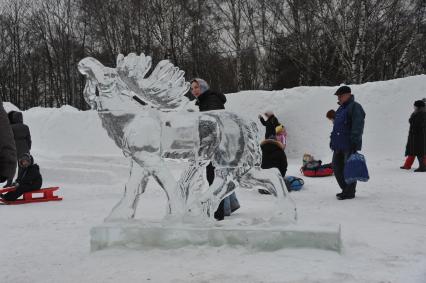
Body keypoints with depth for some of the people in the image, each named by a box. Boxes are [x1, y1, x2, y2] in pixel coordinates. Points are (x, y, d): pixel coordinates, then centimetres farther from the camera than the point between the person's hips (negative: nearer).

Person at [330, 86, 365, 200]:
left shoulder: (355, 107, -10)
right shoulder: (341, 109, 19)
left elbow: (357, 127, -18)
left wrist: (355, 141, -23)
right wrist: (333, 141, 23)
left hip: (349, 145, -10)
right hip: (339, 145, 10)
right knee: (337, 167, 13)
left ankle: (349, 192, 6)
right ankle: (346, 190, 25)